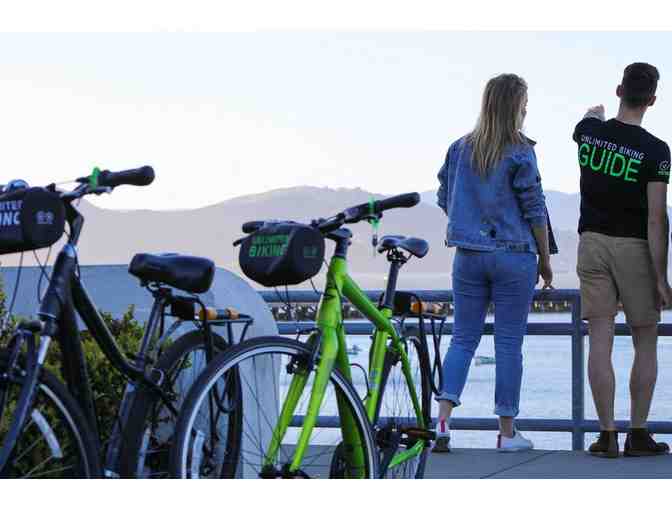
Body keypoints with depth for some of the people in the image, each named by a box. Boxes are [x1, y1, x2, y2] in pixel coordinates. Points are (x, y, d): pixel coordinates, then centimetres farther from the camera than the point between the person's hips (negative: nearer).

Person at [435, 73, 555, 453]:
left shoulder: (461, 148, 5)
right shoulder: (520, 153, -9)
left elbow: (445, 200, 13)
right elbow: (535, 210, -6)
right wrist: (545, 259, 4)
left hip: (468, 255, 4)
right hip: (514, 256, -4)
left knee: (463, 338, 9)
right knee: (509, 343, 3)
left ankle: (443, 421, -4)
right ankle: (507, 432, 9)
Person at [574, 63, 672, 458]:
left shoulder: (590, 132, 0)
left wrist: (595, 113, 53)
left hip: (593, 243, 3)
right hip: (635, 248, -3)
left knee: (600, 342, 1)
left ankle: (607, 436, 1)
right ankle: (639, 435, 8)